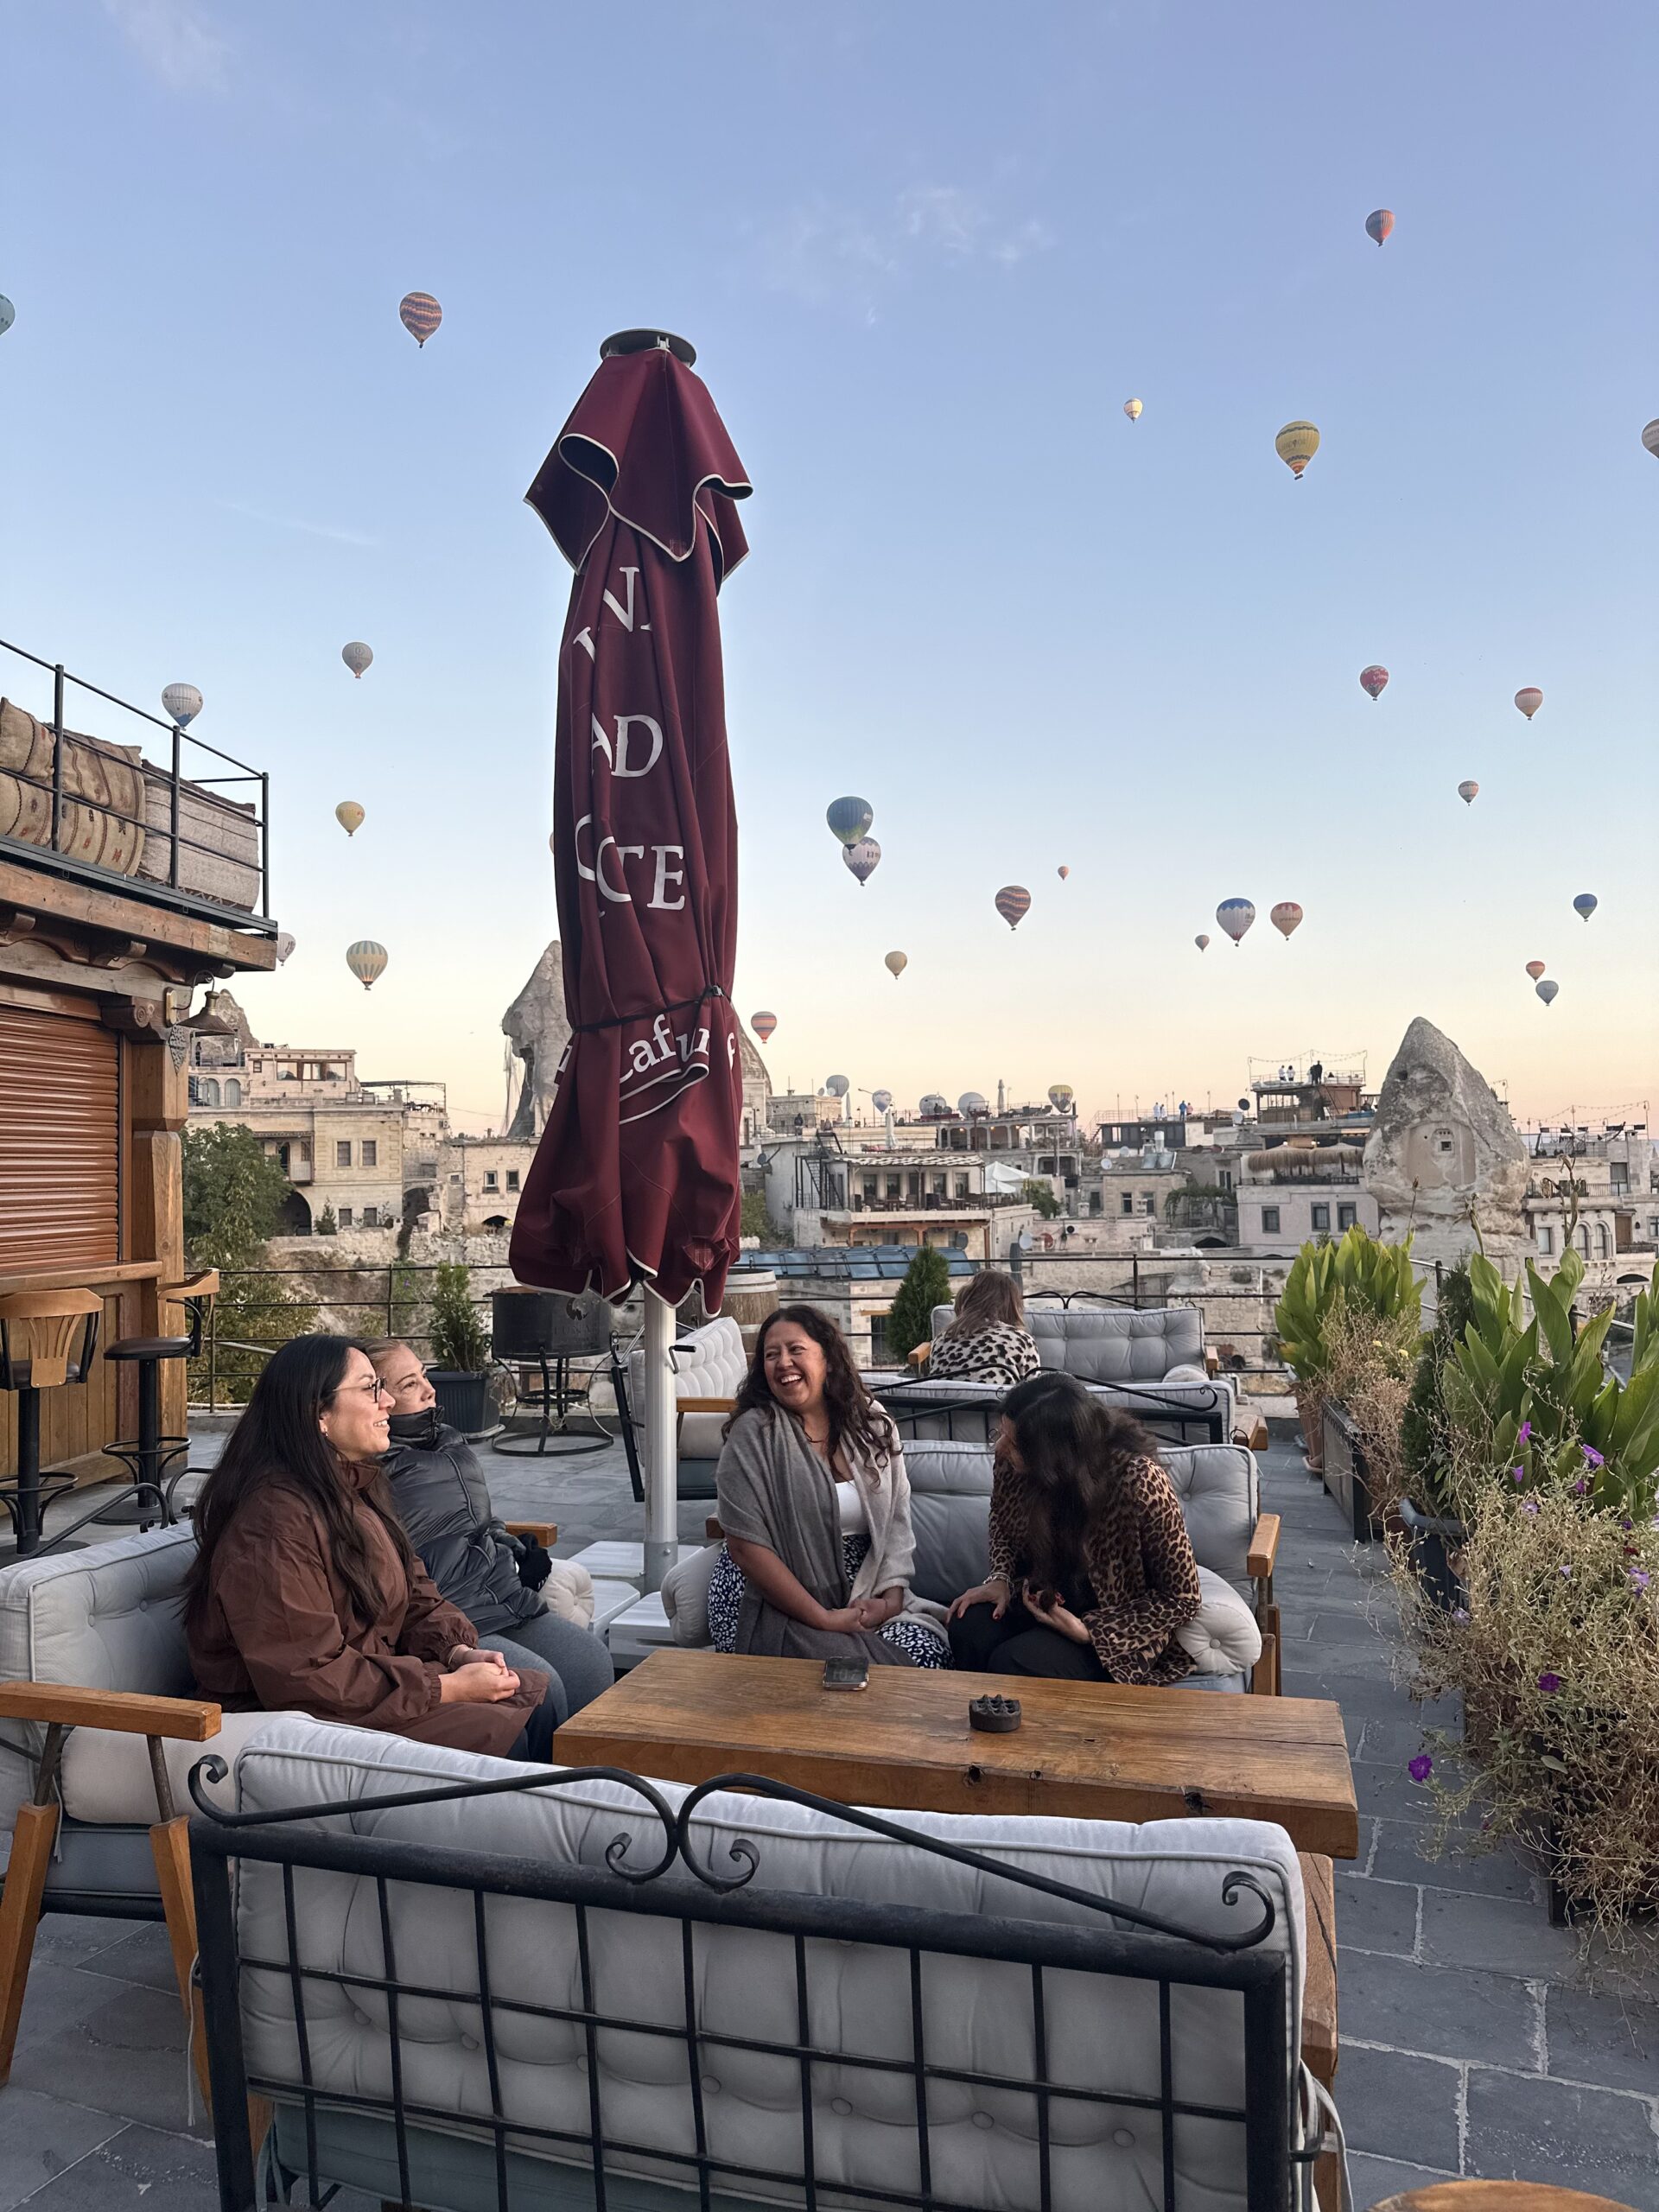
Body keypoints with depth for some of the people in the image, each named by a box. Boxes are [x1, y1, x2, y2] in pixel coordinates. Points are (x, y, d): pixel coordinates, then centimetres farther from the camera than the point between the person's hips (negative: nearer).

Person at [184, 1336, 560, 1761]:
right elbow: (306, 1679, -26)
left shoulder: (357, 1486, 8)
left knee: (535, 1691, -1)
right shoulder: (274, 1518, -24)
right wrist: (450, 1687, -22)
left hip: (372, 1674, 9)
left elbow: (413, 1592, 13)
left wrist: (460, 1653, -7)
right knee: (499, 1733, -19)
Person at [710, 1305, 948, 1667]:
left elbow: (897, 1524, 7)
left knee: (926, 1650, -20)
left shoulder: (873, 1427, 6)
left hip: (863, 1599, 5)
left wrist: (888, 1599, -9)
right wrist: (823, 1619, -17)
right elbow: (746, 1546, -14)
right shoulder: (754, 1433, -8)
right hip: (773, 1605, -5)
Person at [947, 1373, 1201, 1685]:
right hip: (1042, 1596, 5)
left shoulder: (1138, 1481, -29)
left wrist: (1089, 1631, -23)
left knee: (1011, 1664, -28)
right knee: (967, 1631, -25)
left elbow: (1181, 1598, -17)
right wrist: (1001, 1579, -9)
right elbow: (1002, 1521, 10)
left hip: (1116, 1626, -5)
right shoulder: (1013, 1456, -15)